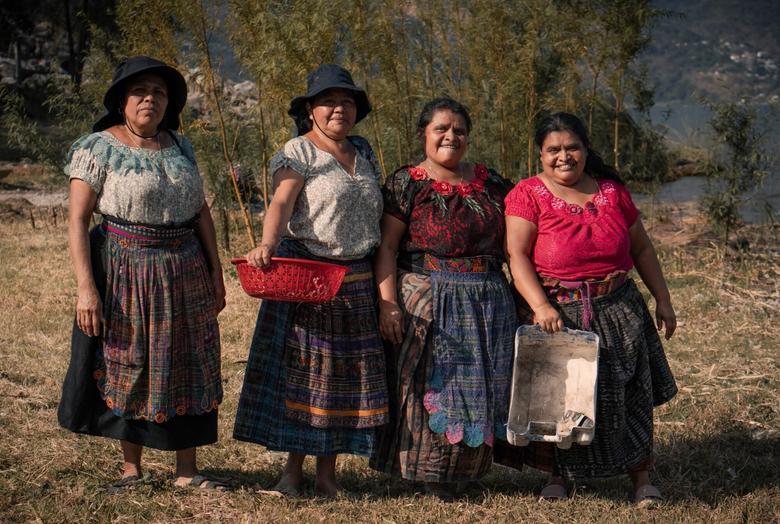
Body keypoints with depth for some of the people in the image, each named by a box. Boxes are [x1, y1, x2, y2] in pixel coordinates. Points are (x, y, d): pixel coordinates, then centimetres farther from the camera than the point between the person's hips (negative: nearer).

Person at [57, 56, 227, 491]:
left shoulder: (180, 146, 8)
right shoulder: (98, 148, -7)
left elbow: (201, 212, 11)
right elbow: (78, 220, -11)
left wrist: (216, 273, 7)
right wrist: (86, 288, -19)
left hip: (184, 274, 4)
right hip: (125, 274, -4)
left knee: (186, 369, 7)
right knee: (128, 371, 5)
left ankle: (187, 471, 17)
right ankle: (132, 469, 19)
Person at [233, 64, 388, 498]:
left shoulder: (364, 154, 16)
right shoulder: (300, 153, -2)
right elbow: (281, 203, -17)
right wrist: (267, 244, -36)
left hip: (358, 280, 5)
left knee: (348, 374, 5)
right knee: (302, 371, -3)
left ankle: (328, 473, 14)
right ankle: (294, 470, 6)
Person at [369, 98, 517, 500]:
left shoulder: (490, 184, 10)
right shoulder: (406, 184, -3)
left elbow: (510, 244, 15)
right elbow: (386, 247, -8)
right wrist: (388, 303, -17)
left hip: (487, 301, 4)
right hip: (426, 299, -4)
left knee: (479, 387, 7)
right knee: (429, 385, -1)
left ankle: (461, 468, 20)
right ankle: (426, 469, 11)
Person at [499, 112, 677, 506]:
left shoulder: (612, 191, 7)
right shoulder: (528, 195, -5)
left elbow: (641, 249, 14)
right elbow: (517, 255, -14)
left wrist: (662, 299, 12)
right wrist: (540, 305, -26)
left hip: (618, 310, 3)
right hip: (557, 314, -3)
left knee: (627, 395, 4)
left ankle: (641, 477, 16)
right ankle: (558, 474, 21)